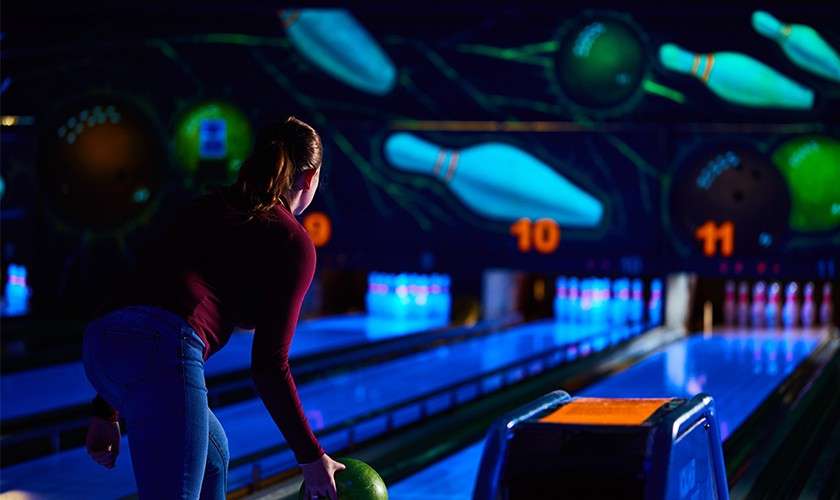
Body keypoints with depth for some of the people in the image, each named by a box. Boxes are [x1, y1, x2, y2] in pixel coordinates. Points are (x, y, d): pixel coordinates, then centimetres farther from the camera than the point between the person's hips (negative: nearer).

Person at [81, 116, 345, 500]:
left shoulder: (207, 208, 28)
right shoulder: (292, 242, 10)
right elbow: (268, 365, 4)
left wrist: (106, 412, 27)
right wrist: (311, 457, 12)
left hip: (104, 340, 8)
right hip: (161, 351, -8)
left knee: (212, 454, 29)